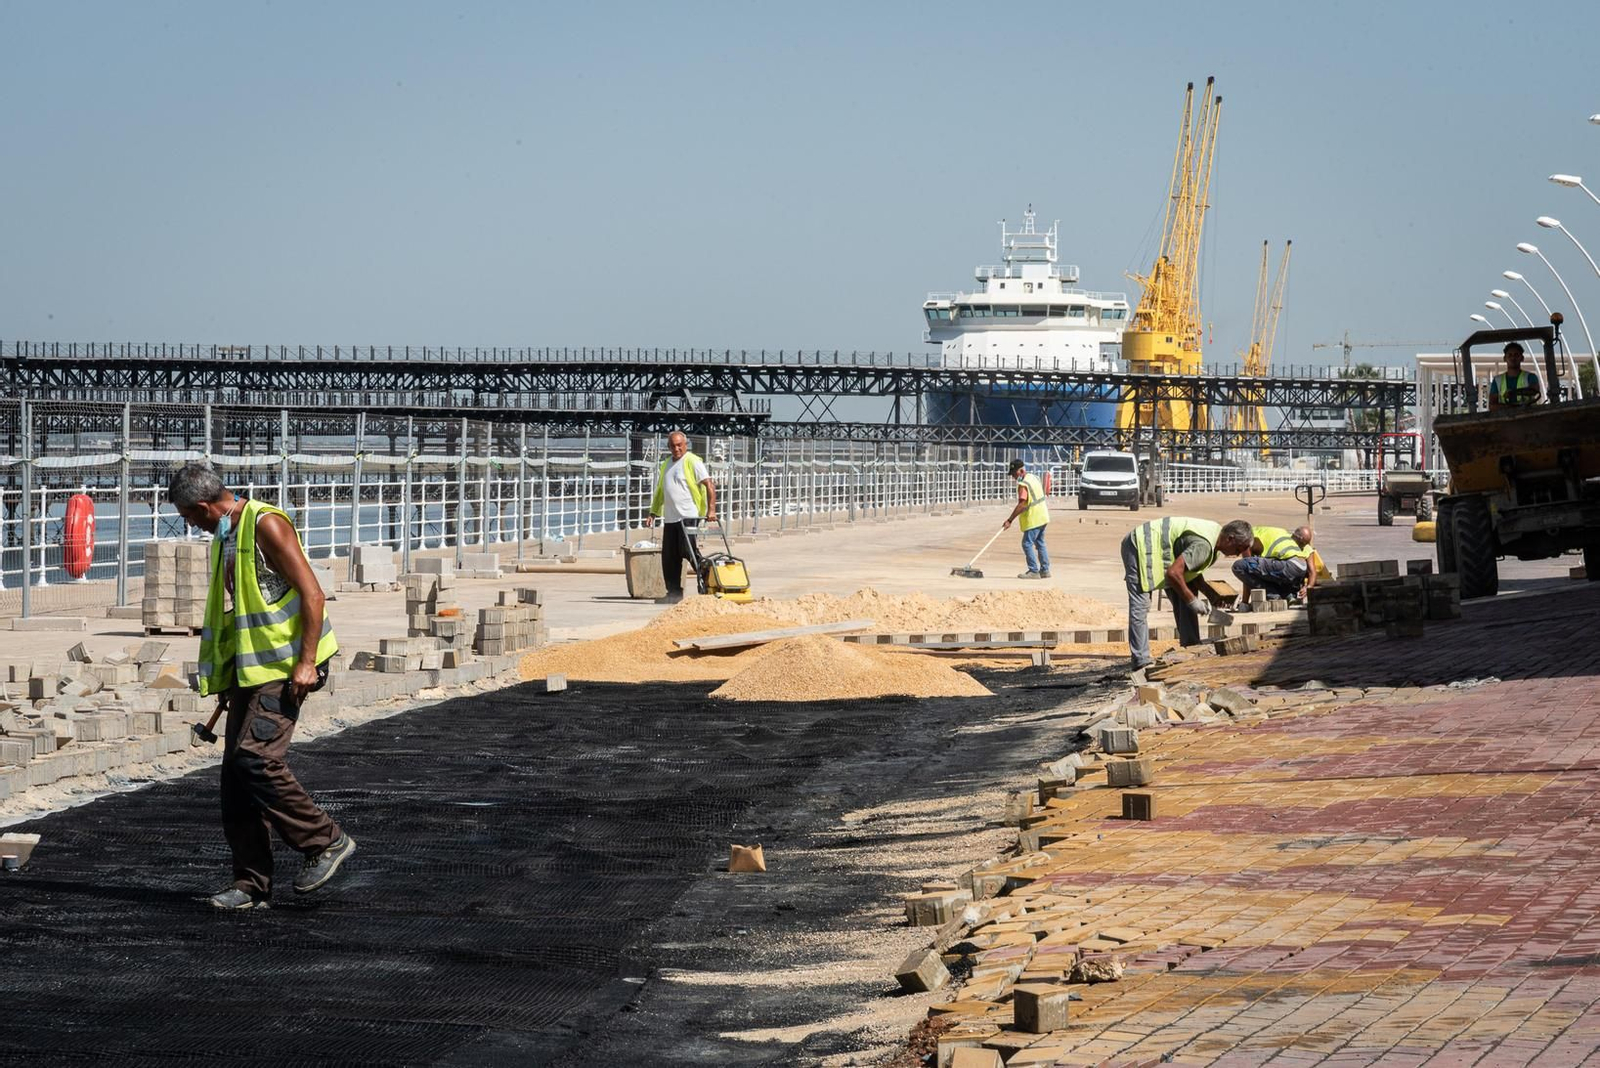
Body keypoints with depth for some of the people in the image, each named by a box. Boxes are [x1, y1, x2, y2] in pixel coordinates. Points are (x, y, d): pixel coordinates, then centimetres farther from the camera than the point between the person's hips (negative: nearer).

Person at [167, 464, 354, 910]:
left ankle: (326, 841, -5)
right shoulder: (225, 537, 18)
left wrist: (307, 663, -22)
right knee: (236, 770, 4)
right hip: (250, 669, 9)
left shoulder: (266, 525, -12)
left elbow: (311, 594, -17)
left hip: (283, 668, -9)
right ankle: (251, 885, 8)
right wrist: (227, 680, 25)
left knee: (256, 758, -19)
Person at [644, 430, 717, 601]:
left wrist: (711, 510, -20)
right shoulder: (665, 465, 20)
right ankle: (674, 592, 11)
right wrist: (653, 513, 17)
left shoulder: (692, 462, -3)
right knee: (669, 557, 5)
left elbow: (710, 486, -10)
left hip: (688, 516, -7)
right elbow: (660, 492, 27)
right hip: (670, 518, 7)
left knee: (689, 551, -13)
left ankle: (705, 585, -4)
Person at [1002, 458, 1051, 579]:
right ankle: (1045, 570, 19)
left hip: (1033, 519, -10)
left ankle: (1033, 571, -6)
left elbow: (1021, 505, -26)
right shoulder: (1034, 477, 9)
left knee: (1027, 543, -5)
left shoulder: (1023, 484, -19)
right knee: (1040, 543, 16)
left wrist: (1010, 520, -25)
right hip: (1042, 517, 10)